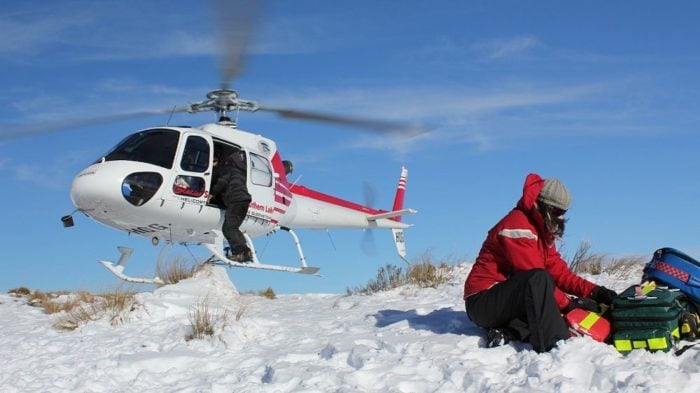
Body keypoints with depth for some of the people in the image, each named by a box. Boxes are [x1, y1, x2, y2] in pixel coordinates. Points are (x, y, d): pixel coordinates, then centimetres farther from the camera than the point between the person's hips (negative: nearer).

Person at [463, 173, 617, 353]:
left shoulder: (543, 232, 15)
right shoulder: (517, 225, -16)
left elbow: (559, 272, 8)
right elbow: (535, 276, -23)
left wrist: (594, 291, -5)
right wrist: (569, 303, -21)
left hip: (510, 301, 10)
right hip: (482, 302, -10)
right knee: (539, 279, -33)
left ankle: (509, 332, -16)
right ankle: (550, 348, -43)